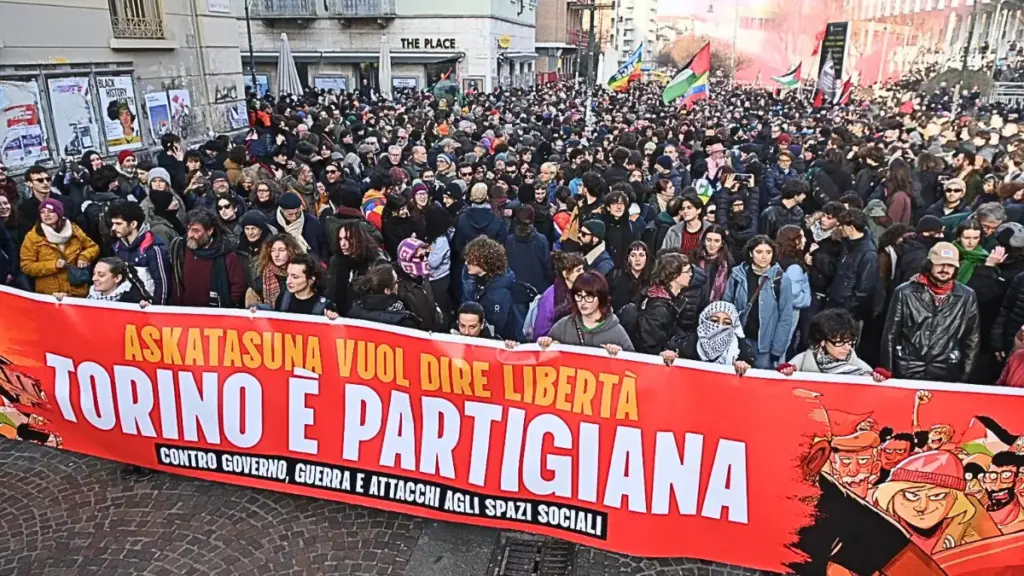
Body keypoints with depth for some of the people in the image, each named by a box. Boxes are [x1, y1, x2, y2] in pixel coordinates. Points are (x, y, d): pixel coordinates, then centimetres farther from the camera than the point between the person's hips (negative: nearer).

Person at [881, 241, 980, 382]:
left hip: (945, 375, 1)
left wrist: (965, 376, 6)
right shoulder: (905, 292, -2)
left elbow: (971, 341, 9)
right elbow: (890, 335, 1)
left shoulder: (967, 297, 2)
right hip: (906, 373, -1)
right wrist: (887, 372, -1)